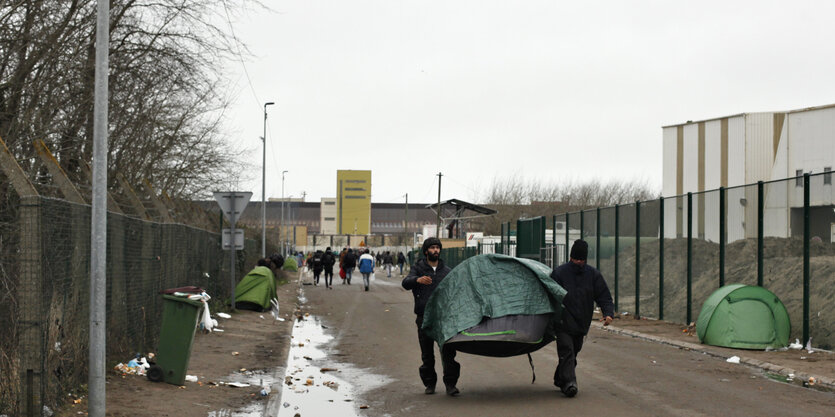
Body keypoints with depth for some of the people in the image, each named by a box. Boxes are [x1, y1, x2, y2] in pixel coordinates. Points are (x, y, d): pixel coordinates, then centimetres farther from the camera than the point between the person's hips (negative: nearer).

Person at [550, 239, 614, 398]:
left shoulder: (593, 275, 6)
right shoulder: (559, 273, -3)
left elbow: (604, 296, 6)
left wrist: (608, 313, -12)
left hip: (581, 324, 4)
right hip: (563, 323, -4)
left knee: (572, 353, 12)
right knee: (567, 352, -15)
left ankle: (560, 379, 28)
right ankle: (568, 382, -22)